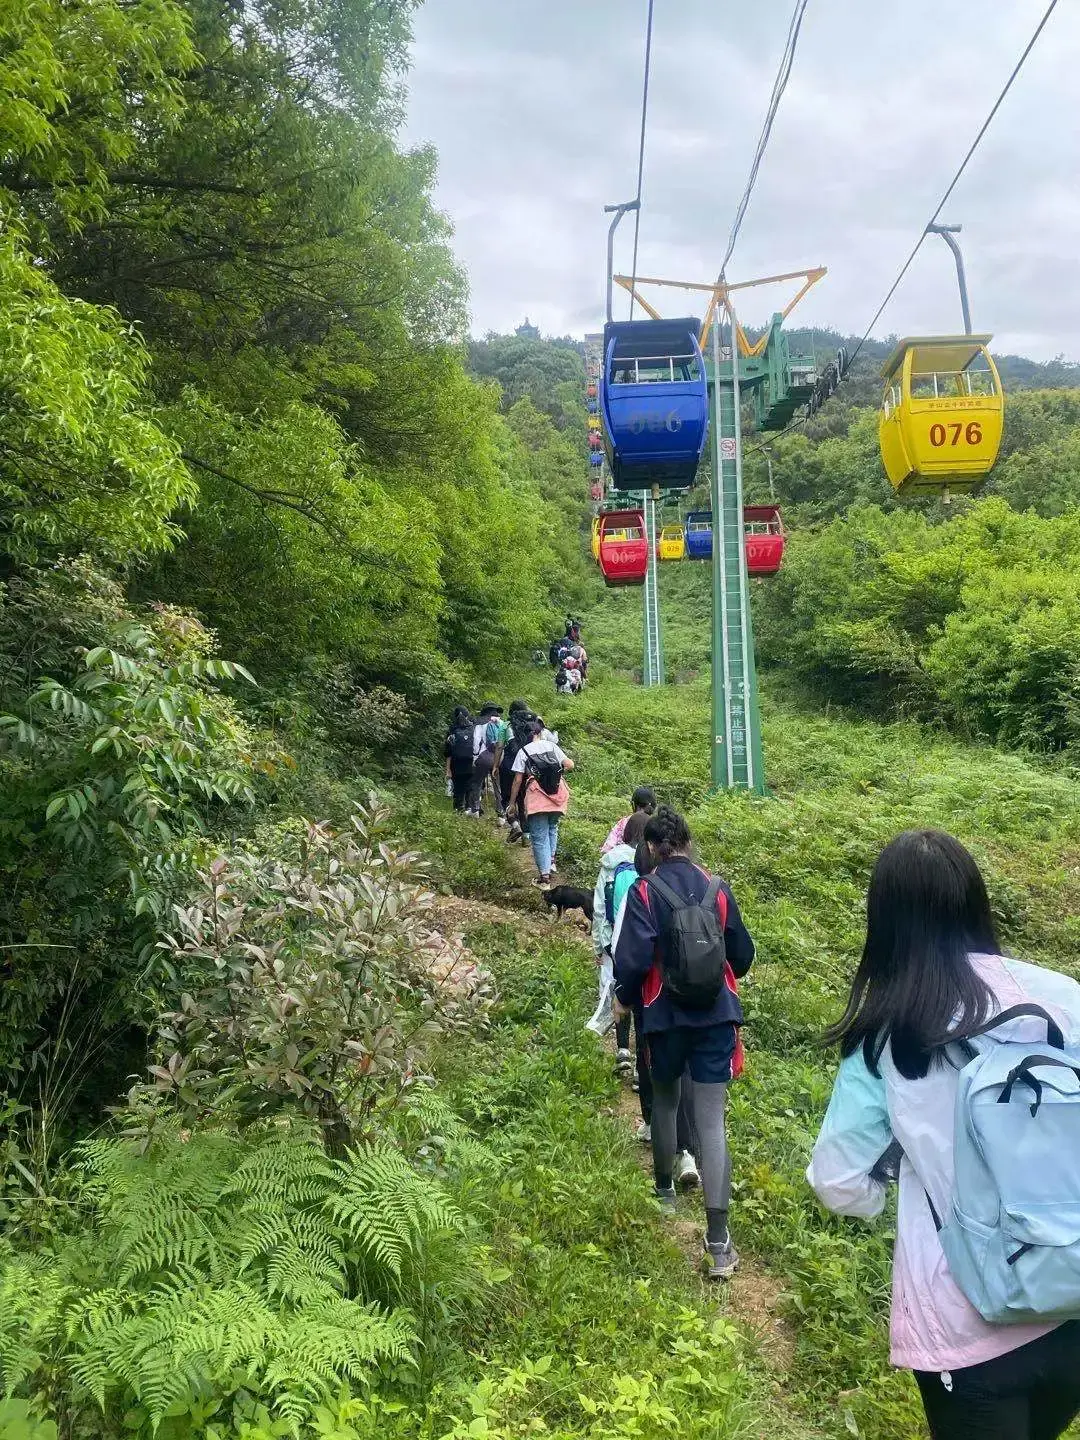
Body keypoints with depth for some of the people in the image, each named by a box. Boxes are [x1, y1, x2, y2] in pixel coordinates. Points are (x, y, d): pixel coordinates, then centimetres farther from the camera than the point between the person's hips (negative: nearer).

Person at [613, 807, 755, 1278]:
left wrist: (624, 998, 2)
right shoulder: (717, 888, 0)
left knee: (664, 1101, 23)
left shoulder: (644, 891, -10)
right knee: (711, 1121, 0)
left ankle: (665, 1189, 41)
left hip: (666, 1016, -1)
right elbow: (743, 953, 8)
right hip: (717, 1015, 2)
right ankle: (718, 1239, -3)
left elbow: (633, 957, -17)